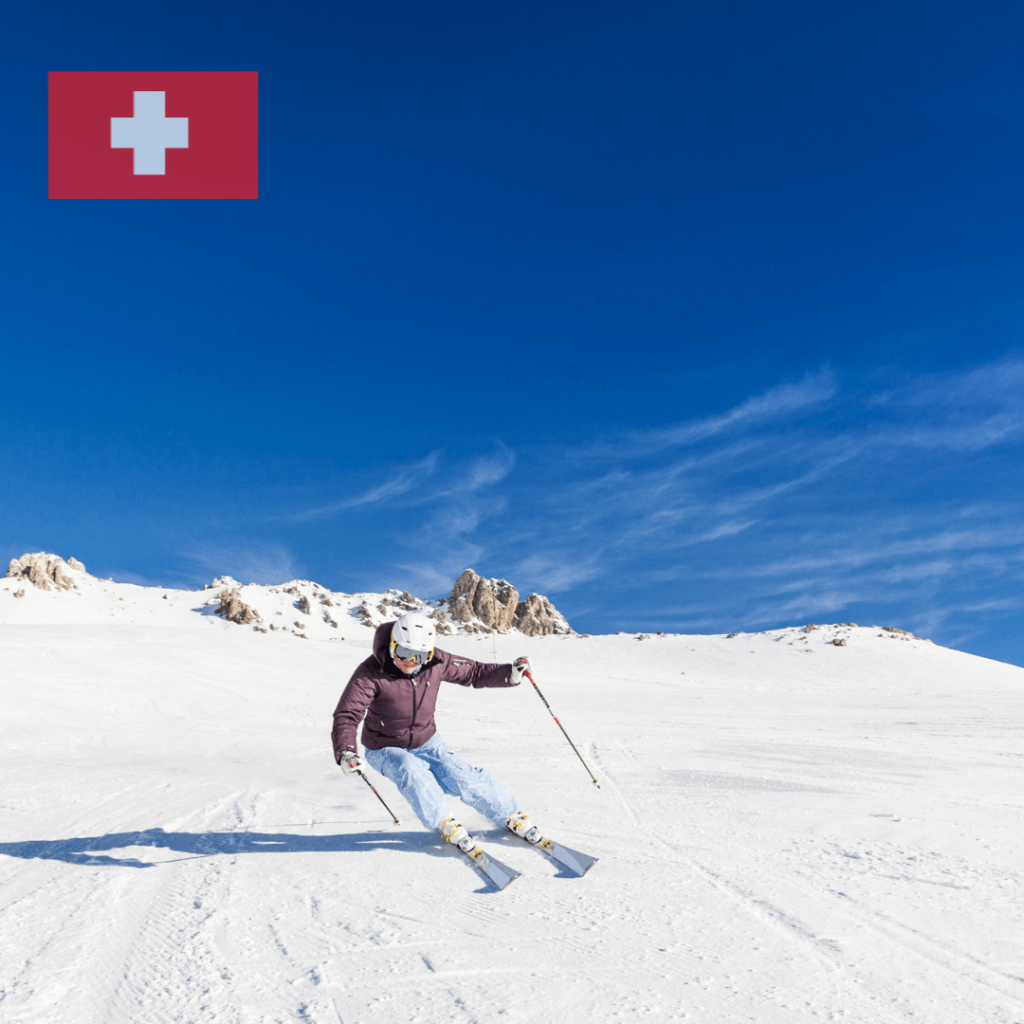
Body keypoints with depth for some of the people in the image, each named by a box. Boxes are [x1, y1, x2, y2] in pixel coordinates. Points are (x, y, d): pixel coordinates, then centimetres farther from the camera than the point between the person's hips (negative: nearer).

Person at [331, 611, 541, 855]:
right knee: (412, 771, -34)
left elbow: (473, 672, -3)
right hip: (386, 750, -2)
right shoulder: (371, 673, -27)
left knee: (464, 779, -15)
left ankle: (512, 815, 8)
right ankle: (445, 824, -11)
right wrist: (346, 751, -48)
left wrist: (510, 674, -16)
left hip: (427, 742, 3)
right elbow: (347, 715, -31)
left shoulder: (436, 662, -16)